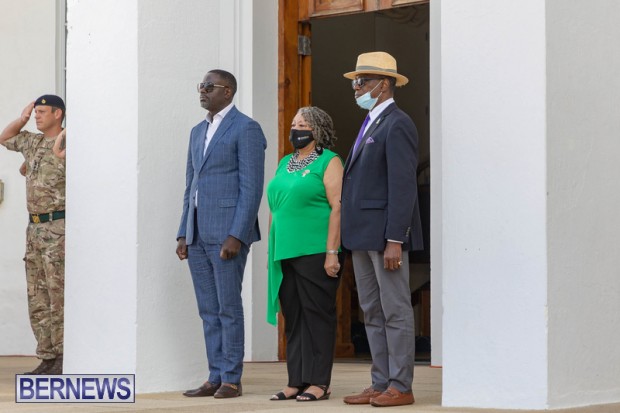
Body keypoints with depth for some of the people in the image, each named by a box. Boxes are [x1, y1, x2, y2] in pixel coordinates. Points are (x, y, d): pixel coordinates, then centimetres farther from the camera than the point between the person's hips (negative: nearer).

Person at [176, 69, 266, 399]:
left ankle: (231, 379, 2)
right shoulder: (198, 132, 18)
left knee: (228, 307, -4)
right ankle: (215, 378, 11)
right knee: (208, 310, 7)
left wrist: (236, 236, -19)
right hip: (198, 234, 8)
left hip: (228, 232, -8)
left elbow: (251, 188, -12)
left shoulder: (246, 129, -6)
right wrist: (183, 234, 12)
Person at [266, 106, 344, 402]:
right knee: (293, 318, 7)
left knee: (317, 315, -4)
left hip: (316, 253, -7)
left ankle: (319, 383, -1)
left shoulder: (328, 162, -2)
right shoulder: (285, 163, 19)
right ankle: (296, 382, 10)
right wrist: (273, 252, 16)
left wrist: (332, 253, -16)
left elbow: (338, 208, -9)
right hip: (285, 253, 7)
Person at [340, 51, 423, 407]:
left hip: (386, 234, -10)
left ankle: (400, 387, -1)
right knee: (372, 312, 10)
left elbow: (403, 187, -18)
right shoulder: (371, 125, 19)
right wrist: (353, 234, 15)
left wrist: (394, 241, -22)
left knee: (396, 311, -4)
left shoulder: (397, 125, -12)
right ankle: (381, 384, 15)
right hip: (363, 235, 10)